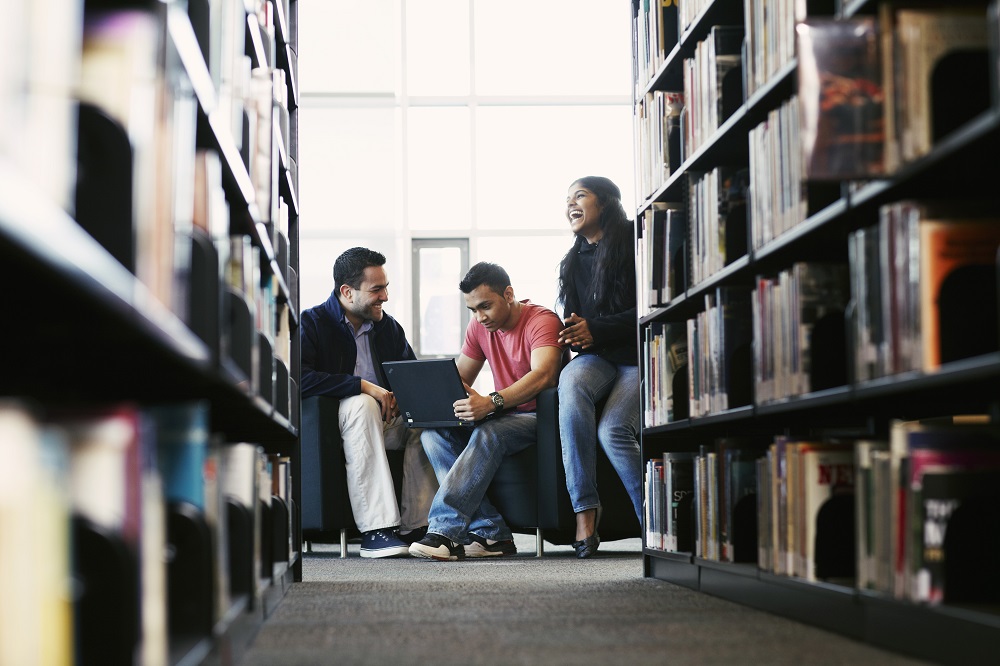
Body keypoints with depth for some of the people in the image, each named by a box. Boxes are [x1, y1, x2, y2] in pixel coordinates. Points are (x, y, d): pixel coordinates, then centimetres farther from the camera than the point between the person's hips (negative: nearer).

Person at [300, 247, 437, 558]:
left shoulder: (389, 327, 14)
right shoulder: (311, 323, -5)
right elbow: (300, 378, -22)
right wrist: (364, 386, -25)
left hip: (385, 421, 5)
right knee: (362, 404, -36)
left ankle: (415, 526, -24)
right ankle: (375, 531, -41)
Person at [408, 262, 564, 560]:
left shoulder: (542, 321, -15)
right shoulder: (480, 326, 9)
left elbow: (543, 375, -33)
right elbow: (459, 379, 14)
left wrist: (491, 402, -48)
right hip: (502, 415, 7)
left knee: (488, 434, -37)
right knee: (434, 433, -18)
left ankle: (444, 532, -41)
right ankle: (492, 534, -26)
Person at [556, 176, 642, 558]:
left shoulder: (635, 246, -4)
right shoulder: (574, 260, 18)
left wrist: (595, 330, -16)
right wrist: (575, 336, 2)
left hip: (639, 356, -5)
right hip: (596, 357, 5)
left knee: (614, 430, -30)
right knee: (571, 384, -33)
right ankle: (584, 508, -33)